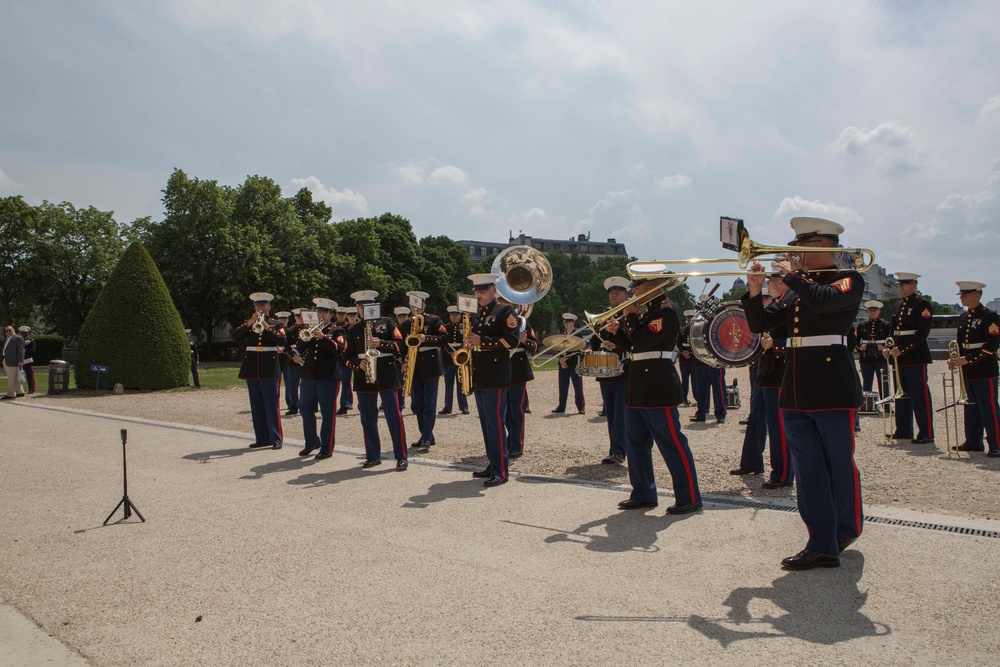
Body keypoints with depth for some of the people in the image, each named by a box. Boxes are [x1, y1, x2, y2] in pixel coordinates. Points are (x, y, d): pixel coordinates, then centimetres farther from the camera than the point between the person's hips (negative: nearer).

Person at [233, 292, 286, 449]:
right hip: (251, 370, 4)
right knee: (256, 407, 8)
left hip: (269, 370, -4)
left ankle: (276, 439, -2)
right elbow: (235, 336, -5)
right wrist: (249, 323, -17)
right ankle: (262, 439, 16)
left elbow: (282, 340, -13)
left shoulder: (275, 324, 4)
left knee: (271, 405, -5)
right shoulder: (248, 323, 11)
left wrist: (267, 328, -22)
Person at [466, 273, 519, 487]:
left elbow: (512, 340, -14)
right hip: (478, 377, 8)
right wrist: (469, 342, 8)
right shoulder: (476, 313, 19)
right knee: (486, 423, 12)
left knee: (495, 423, -9)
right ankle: (493, 465, 21)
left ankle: (500, 472, -5)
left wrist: (482, 342, -20)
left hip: (495, 377, -8)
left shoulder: (505, 311, -4)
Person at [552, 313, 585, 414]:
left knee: (578, 387, -2)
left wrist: (566, 357, -16)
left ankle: (581, 407, 3)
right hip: (563, 363, 4)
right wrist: (561, 359, -5)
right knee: (563, 386, 6)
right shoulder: (562, 333, 11)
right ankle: (561, 407, 13)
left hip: (574, 363, -4)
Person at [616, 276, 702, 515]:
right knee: (635, 442, 12)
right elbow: (632, 344, 18)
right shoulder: (648, 309, 16)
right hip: (638, 388, 10)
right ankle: (643, 494, 21)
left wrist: (630, 316, -10)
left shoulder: (665, 311, -14)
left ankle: (689, 498, 6)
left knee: (672, 444, -3)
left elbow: (641, 342, -23)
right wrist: (627, 320, 3)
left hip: (658, 389, -10)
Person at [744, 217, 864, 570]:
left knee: (840, 466, 7)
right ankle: (822, 545, 11)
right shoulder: (796, 288, 17)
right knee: (808, 472, 5)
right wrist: (755, 292, -3)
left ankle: (846, 528, 28)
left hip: (832, 388, -6)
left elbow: (822, 301, -24)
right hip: (795, 391, 6)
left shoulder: (849, 280, -1)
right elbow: (759, 324, 12)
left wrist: (792, 275, -11)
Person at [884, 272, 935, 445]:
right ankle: (903, 430, 20)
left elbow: (922, 333, -16)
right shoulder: (897, 306, 16)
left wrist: (902, 349, -21)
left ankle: (926, 434, 0)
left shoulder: (922, 304, -7)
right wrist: (888, 348, 4)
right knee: (902, 394, 12)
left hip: (915, 356, -8)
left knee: (920, 395, -5)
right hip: (898, 357, 8)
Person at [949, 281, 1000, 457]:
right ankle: (973, 441, 21)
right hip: (967, 372, 7)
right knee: (971, 408, 12)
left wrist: (968, 359, -21)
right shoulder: (963, 317, 12)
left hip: (985, 371, -7)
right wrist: (955, 360, 0)